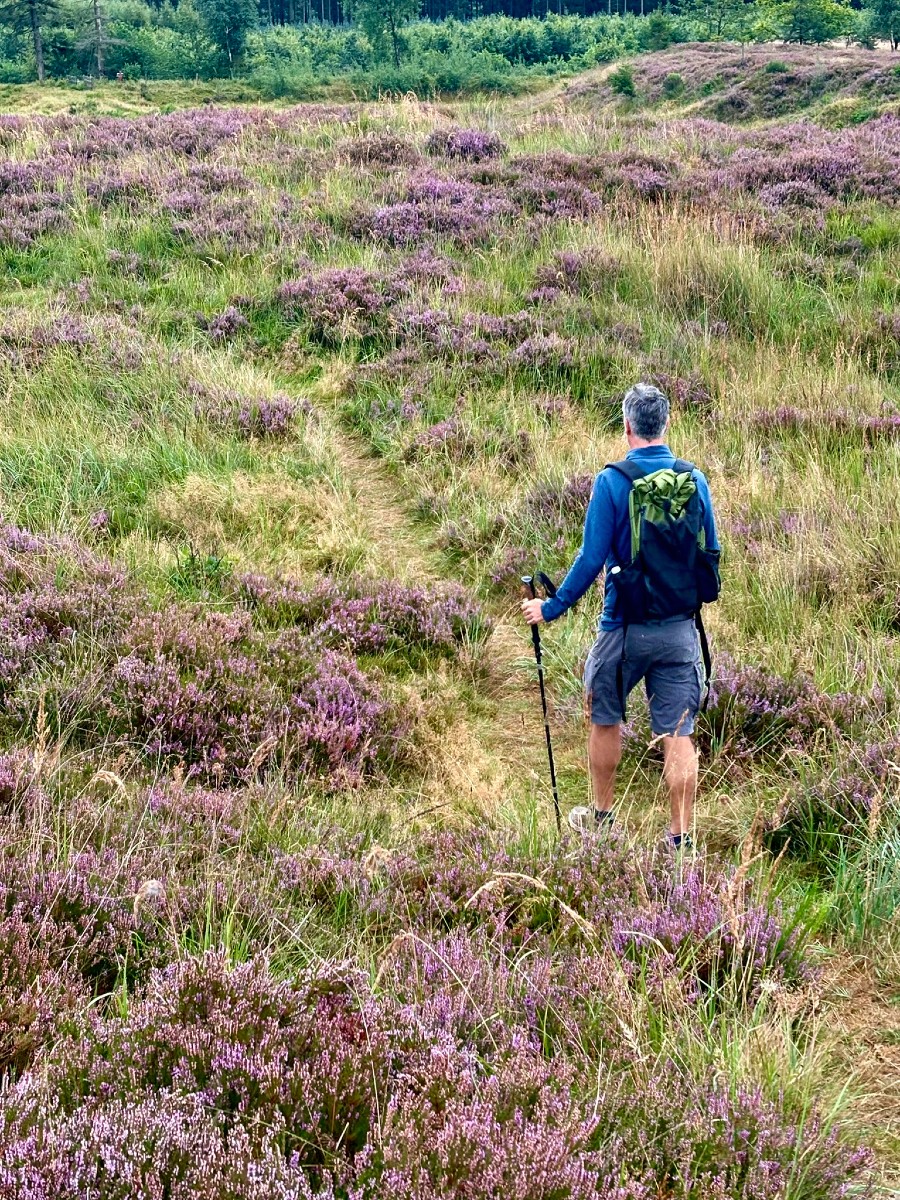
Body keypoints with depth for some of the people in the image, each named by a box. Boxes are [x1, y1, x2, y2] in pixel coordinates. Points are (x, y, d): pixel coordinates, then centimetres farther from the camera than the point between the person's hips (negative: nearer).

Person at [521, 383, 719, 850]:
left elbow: (591, 559, -13)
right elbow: (711, 554, 8)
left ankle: (601, 816, 31)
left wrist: (552, 607, -2)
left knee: (605, 720, 18)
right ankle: (681, 837, 4)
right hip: (680, 628, 3)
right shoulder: (695, 480, -1)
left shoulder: (612, 481, -13)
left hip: (626, 627, -3)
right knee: (678, 734, 4)